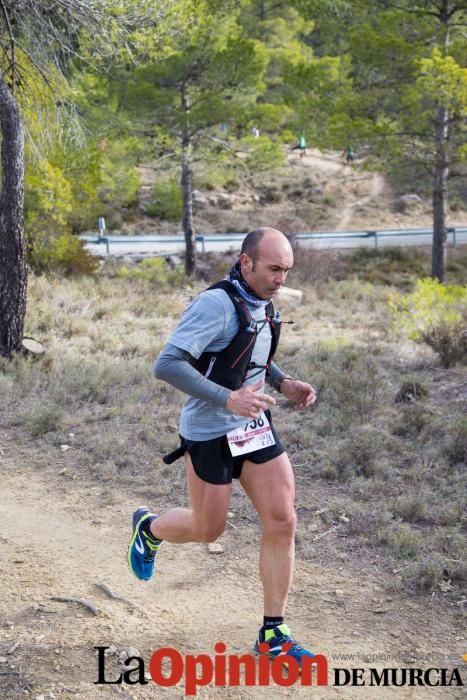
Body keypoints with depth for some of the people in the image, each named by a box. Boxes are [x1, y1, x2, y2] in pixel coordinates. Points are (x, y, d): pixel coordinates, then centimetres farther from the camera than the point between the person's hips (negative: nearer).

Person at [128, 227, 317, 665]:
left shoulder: (261, 303, 4)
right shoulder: (217, 304, -22)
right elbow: (167, 365, -28)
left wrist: (285, 384, 6)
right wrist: (228, 399, -34)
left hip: (255, 427, 7)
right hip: (210, 435, -7)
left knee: (282, 522, -2)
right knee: (208, 530, 10)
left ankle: (272, 634, 9)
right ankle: (149, 528, 44)